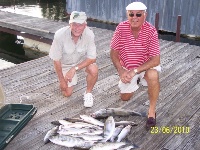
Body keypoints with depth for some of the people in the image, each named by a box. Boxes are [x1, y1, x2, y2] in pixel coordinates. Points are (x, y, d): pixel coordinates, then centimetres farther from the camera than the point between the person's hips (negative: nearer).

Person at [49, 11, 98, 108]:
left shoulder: (89, 34, -29)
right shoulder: (60, 35, -31)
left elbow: (92, 58, -23)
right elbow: (56, 60, -18)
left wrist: (75, 69, -33)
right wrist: (61, 80, -11)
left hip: (83, 61, 0)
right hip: (65, 64, 0)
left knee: (94, 70, -31)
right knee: (67, 93, -2)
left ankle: (88, 93, -3)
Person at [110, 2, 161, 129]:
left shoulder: (151, 31, -24)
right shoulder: (121, 28, -17)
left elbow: (156, 60, -27)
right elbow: (114, 52, -9)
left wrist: (135, 71, -36)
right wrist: (121, 71, -24)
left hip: (146, 66, -3)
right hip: (127, 68, 3)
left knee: (153, 75, -36)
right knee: (125, 97, 5)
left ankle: (152, 112, -18)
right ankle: (135, 82, 39)